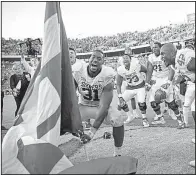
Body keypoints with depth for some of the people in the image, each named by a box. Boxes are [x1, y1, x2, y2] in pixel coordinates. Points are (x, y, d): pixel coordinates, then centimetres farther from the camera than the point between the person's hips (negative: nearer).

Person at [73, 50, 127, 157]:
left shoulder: (107, 76, -27)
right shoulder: (78, 72, -19)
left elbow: (104, 107, -31)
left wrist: (92, 132, -39)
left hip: (100, 106, -2)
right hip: (83, 106, 2)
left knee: (118, 120, -29)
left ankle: (117, 154, -9)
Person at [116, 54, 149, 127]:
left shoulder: (136, 65, -25)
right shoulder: (120, 70, -16)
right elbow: (118, 85, -8)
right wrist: (120, 97, -18)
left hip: (140, 86, -4)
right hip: (130, 87, 4)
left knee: (141, 103, -22)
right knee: (121, 102, -3)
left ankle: (144, 119, 4)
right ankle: (130, 117, 21)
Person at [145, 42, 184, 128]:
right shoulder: (151, 57, 3)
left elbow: (172, 70, -19)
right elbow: (149, 71, 7)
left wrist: (168, 82, -30)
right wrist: (147, 83, 0)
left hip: (166, 79, -5)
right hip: (156, 80, 6)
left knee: (170, 101, -10)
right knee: (153, 101, 0)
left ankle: (179, 119, 7)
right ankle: (160, 118, 18)